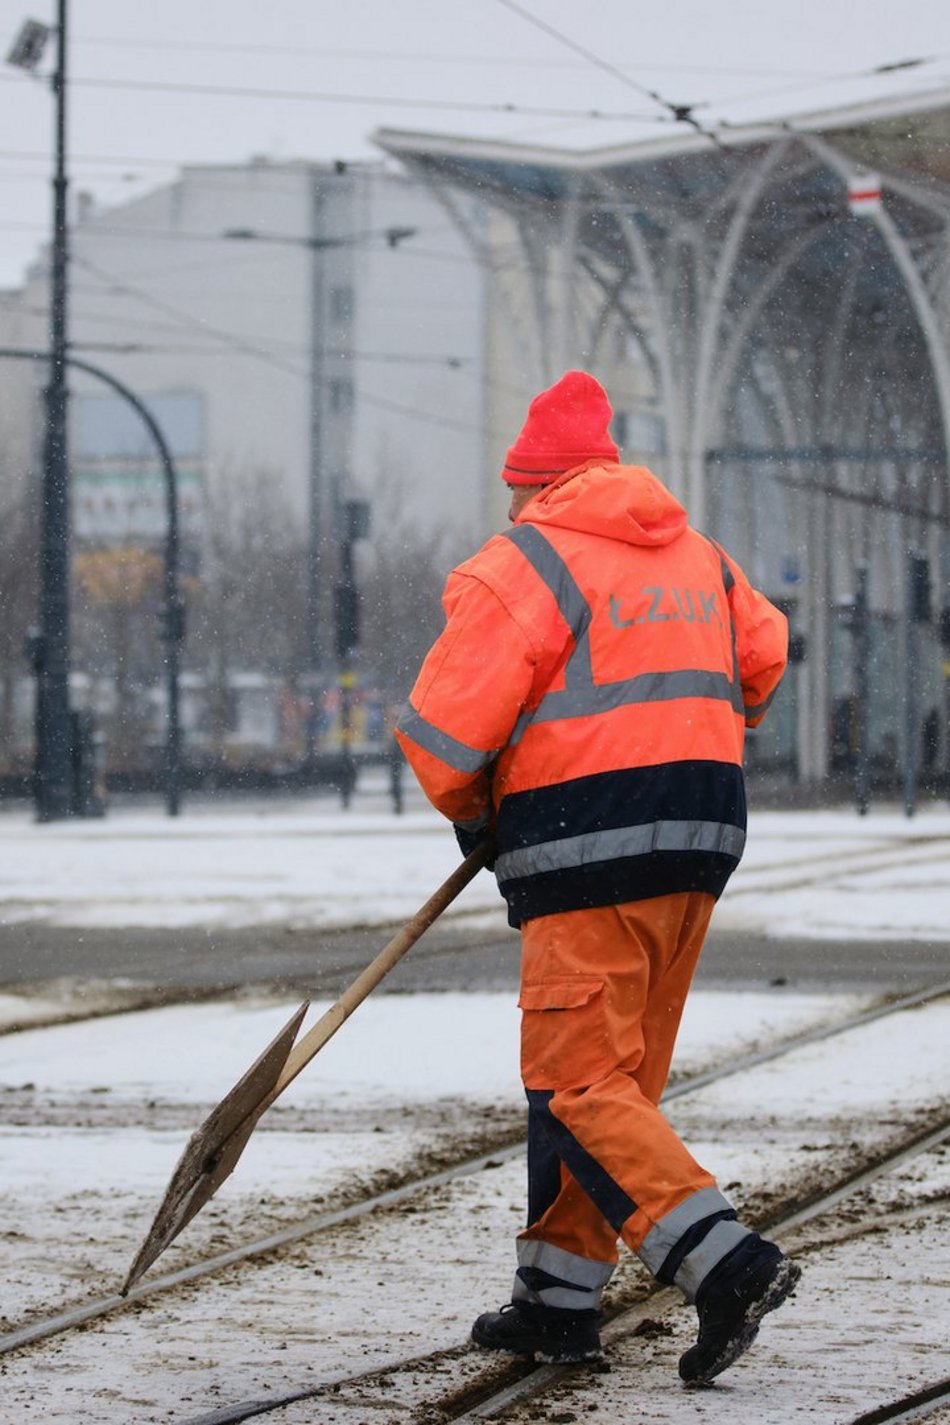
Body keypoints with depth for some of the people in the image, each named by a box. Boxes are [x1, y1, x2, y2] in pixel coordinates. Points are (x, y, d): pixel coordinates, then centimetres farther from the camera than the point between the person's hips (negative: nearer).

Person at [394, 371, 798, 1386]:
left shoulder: (519, 567, -7)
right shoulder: (697, 555, 15)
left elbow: (444, 726, -11)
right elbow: (761, 658, 29)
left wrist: (473, 815, 8)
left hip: (592, 851, -8)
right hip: (703, 840, 8)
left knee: (581, 1083, -6)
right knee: (616, 1074, 14)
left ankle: (725, 1262, -20)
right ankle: (560, 1294, 18)